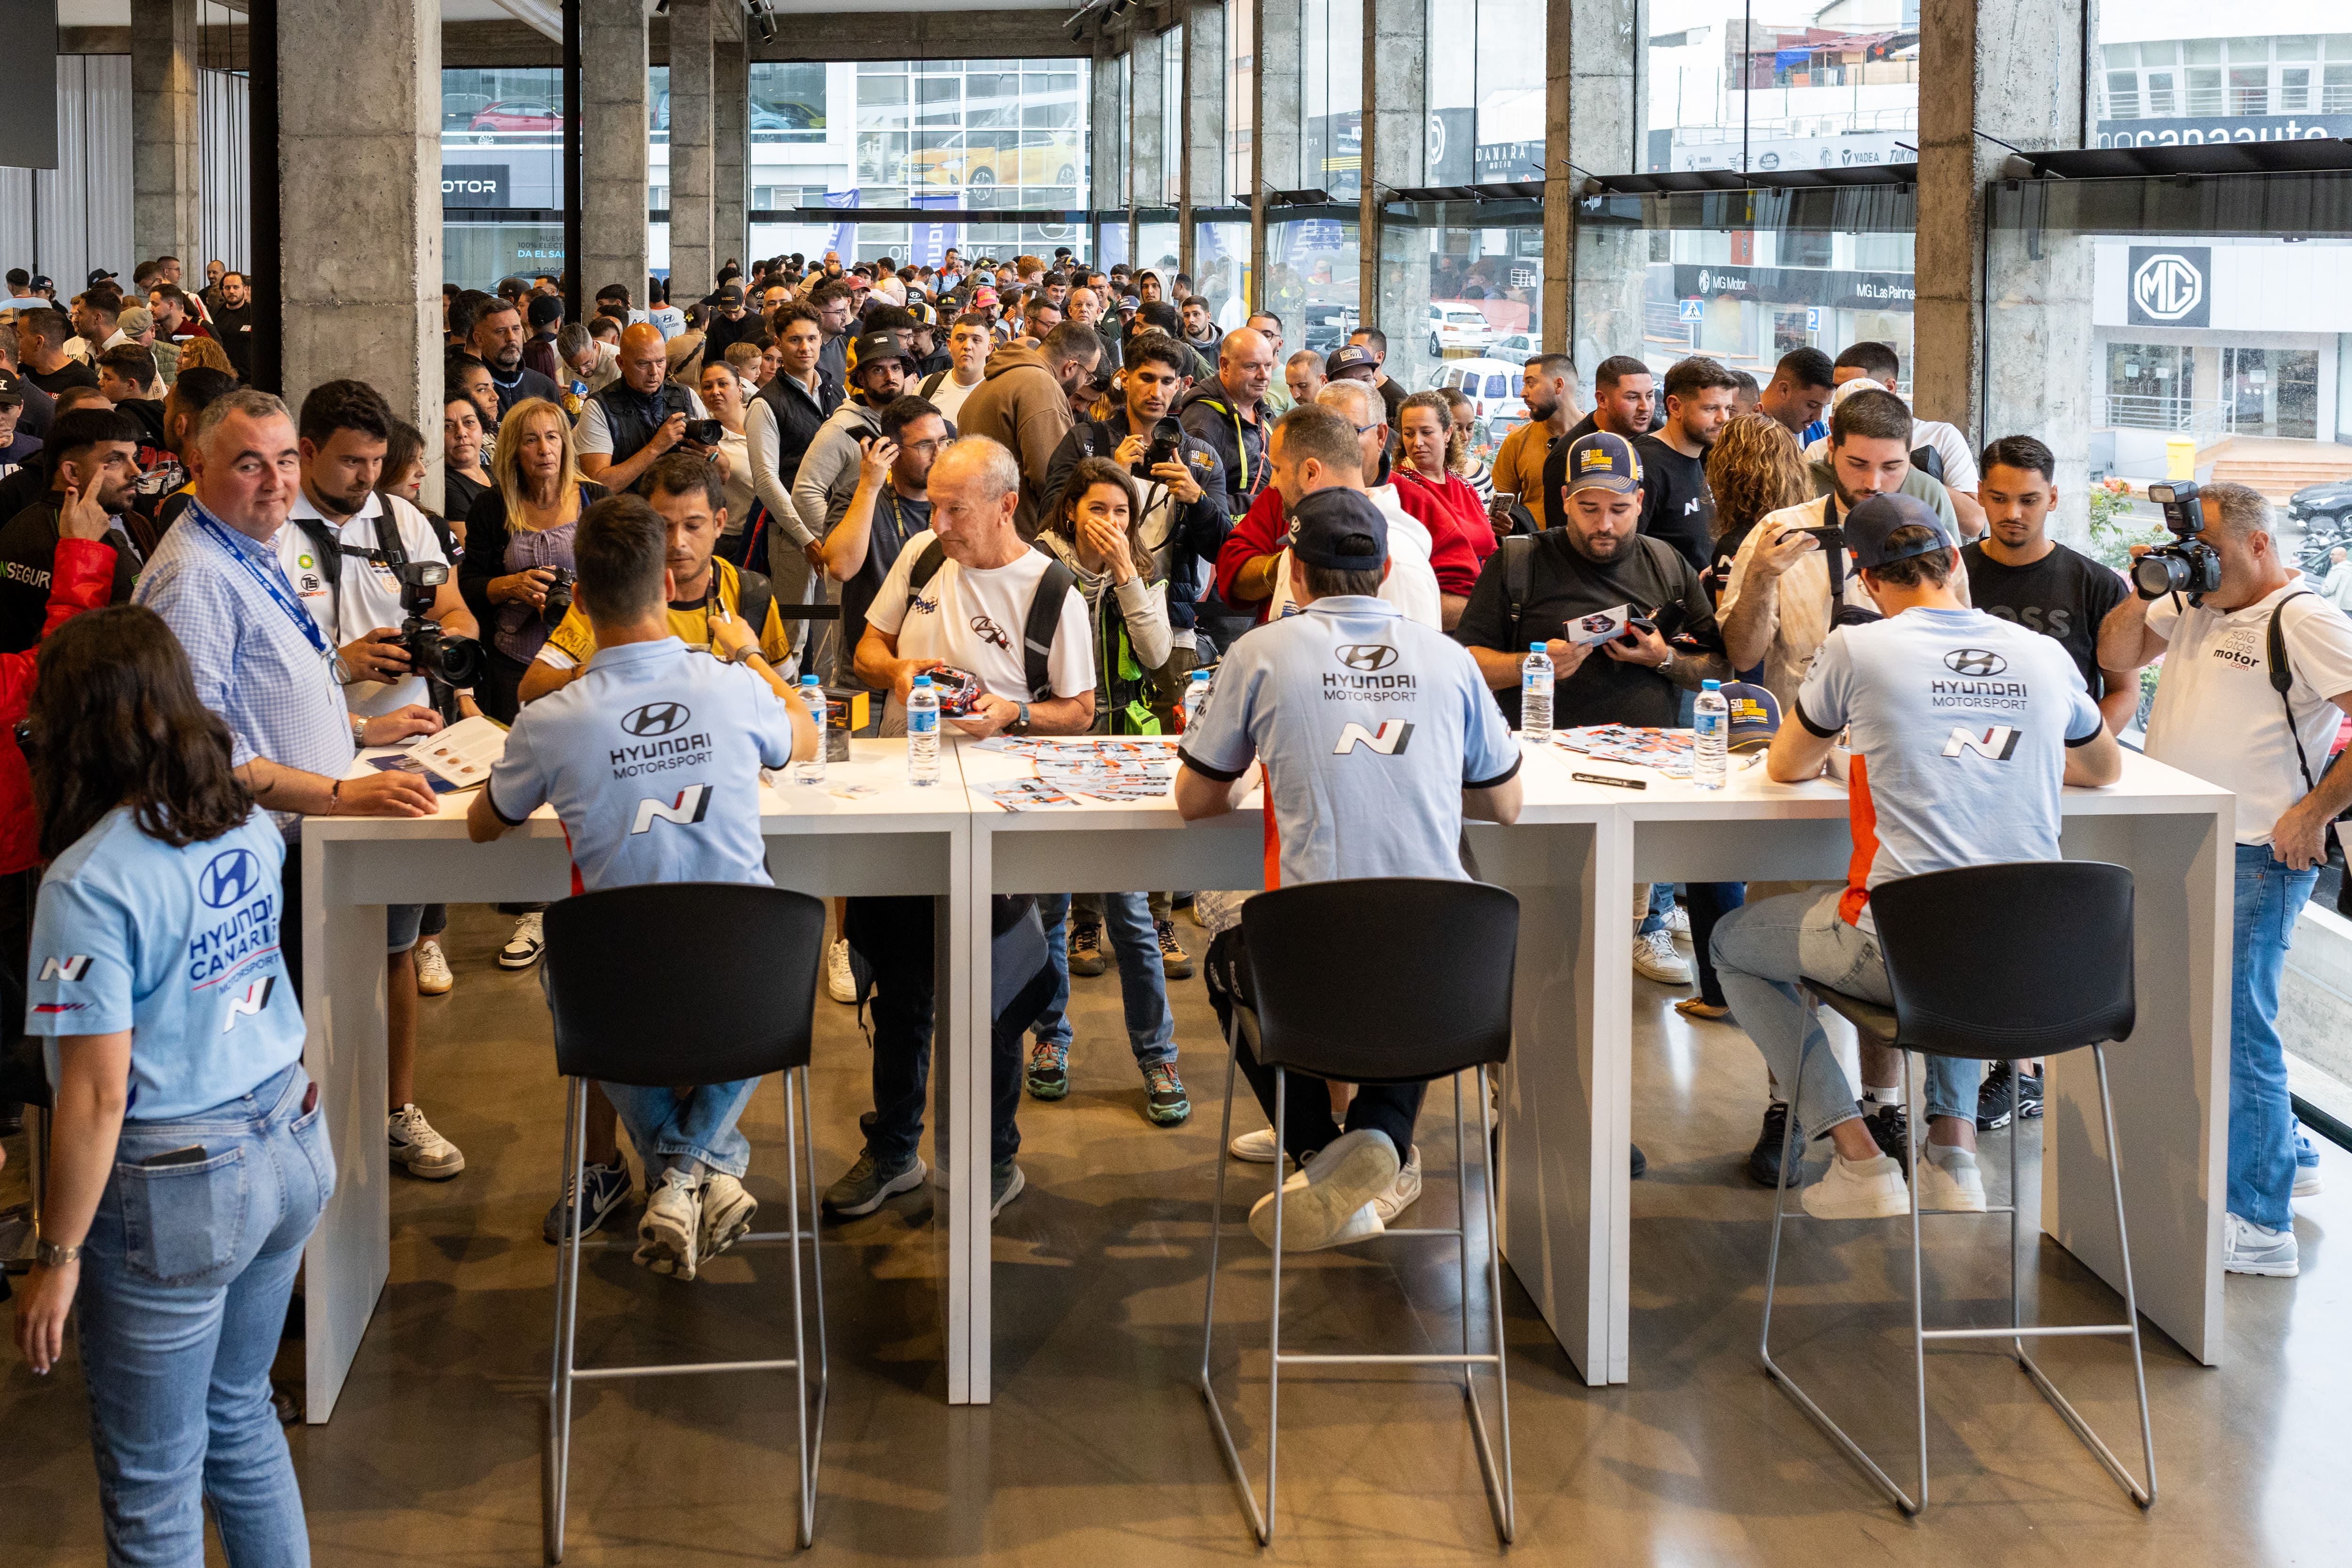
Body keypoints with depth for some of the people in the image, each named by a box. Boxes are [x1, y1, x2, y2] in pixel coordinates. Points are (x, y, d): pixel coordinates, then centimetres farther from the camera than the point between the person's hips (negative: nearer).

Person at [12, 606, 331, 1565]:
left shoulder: (90, 883, -21)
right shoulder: (251, 829, 0)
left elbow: (98, 1097, -20)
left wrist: (59, 1255, -13)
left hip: (173, 1194, -7)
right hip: (291, 1148, 7)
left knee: (152, 1486, 10)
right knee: (240, 1416, 24)